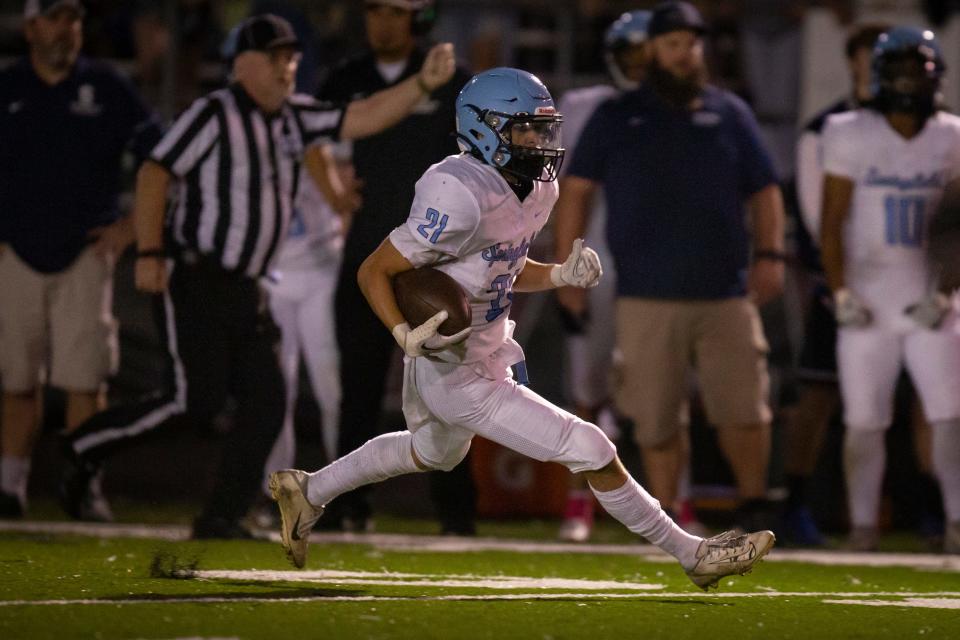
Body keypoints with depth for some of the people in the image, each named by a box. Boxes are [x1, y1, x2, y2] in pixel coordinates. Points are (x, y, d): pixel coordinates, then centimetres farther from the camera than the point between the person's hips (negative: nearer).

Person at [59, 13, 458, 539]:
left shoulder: (293, 118, 11)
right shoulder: (214, 115, -9)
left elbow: (363, 119, 6)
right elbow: (154, 175, -12)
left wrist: (423, 83, -8)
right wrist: (148, 254, -20)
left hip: (244, 289, 7)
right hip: (194, 279, -7)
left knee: (265, 404, 0)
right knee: (198, 401, -13)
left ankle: (221, 517, 6)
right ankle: (88, 444, 5)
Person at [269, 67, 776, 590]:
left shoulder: (537, 189, -1)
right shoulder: (461, 198, -29)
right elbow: (374, 271, -22)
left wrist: (562, 275, -4)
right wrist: (405, 335, -38)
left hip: (489, 356, 10)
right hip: (460, 378, -10)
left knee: (433, 454, 35)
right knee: (593, 453, -8)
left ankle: (307, 491, 51)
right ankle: (692, 555, 5)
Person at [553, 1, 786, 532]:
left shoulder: (729, 114, 11)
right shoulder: (616, 118, 8)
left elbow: (763, 190, 14)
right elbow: (576, 191, 8)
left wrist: (770, 254, 0)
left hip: (726, 292, 1)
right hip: (647, 295, -1)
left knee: (744, 409, -6)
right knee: (657, 419, 1)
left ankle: (753, 505, 14)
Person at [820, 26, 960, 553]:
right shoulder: (850, 135, -3)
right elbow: (832, 222, 0)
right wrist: (840, 292, -8)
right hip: (868, 300, -1)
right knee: (863, 421, 1)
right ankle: (863, 526, 9)